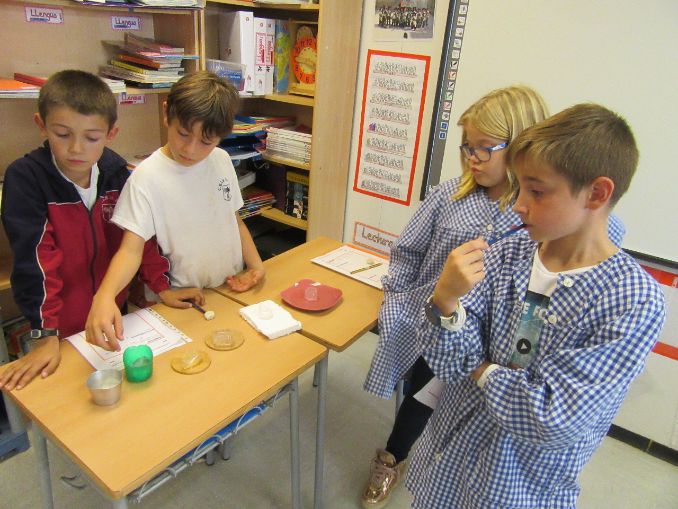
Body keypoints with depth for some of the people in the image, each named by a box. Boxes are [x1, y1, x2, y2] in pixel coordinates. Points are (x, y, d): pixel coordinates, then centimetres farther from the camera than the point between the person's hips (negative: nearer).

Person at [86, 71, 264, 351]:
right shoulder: (146, 178, -15)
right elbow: (131, 248, -19)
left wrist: (256, 266, -2)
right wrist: (104, 296, -37)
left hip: (233, 290, 3)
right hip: (184, 305, -3)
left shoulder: (221, 161, 2)